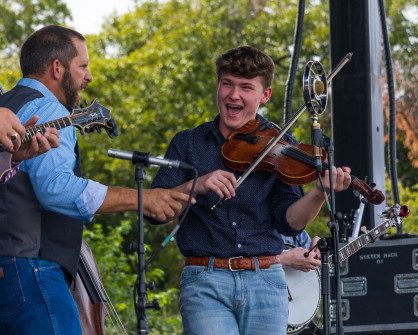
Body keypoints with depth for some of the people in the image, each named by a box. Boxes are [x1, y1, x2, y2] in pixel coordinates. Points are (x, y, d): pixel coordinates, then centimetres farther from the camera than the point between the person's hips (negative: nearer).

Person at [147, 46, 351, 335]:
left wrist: (320, 193, -20)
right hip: (205, 281, -1)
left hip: (265, 280, 1)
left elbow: (289, 221, -1)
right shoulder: (187, 145, 9)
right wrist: (195, 186, -18)